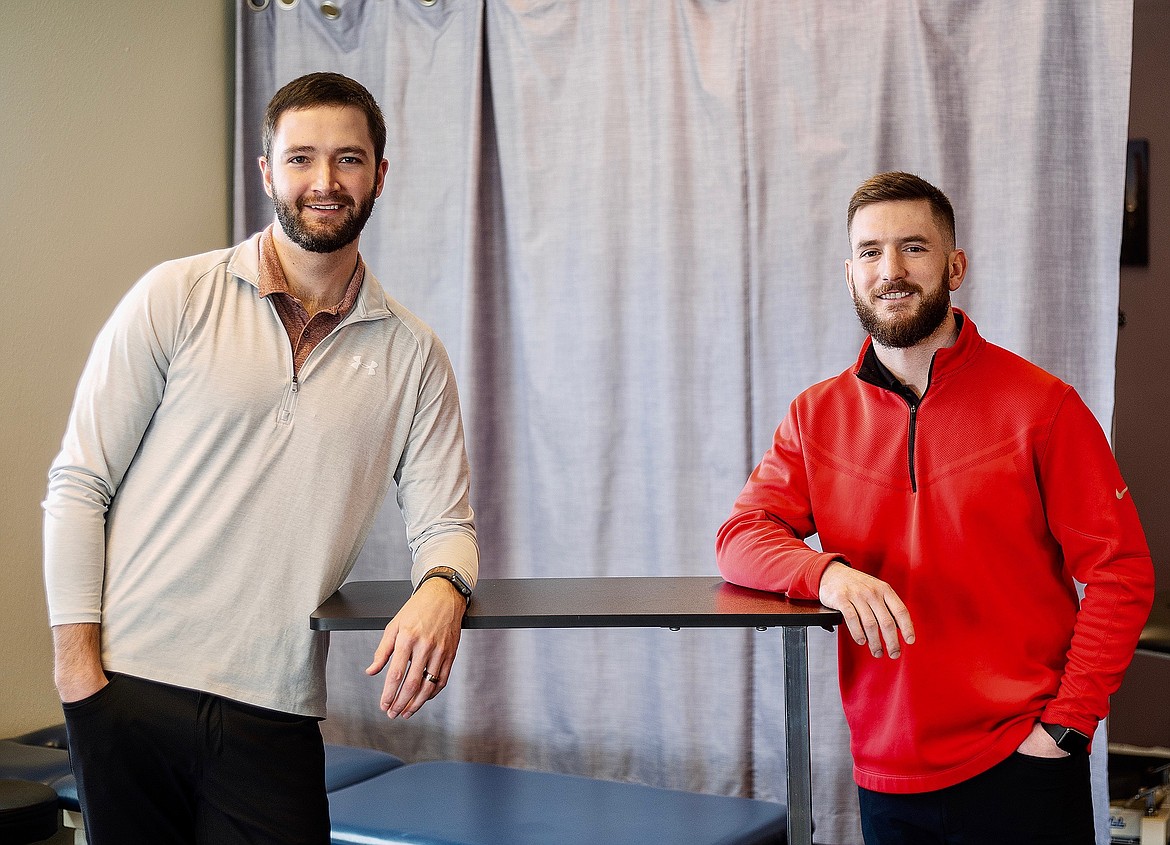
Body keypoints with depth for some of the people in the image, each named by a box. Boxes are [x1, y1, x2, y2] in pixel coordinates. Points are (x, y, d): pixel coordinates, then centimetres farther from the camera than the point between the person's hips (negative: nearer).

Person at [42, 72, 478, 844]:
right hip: (133, 688, -1)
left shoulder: (413, 355, 7)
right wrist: (78, 665, -6)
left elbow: (445, 521, 7)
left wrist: (443, 588, -17)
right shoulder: (176, 299, 0)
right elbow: (78, 485, 0)